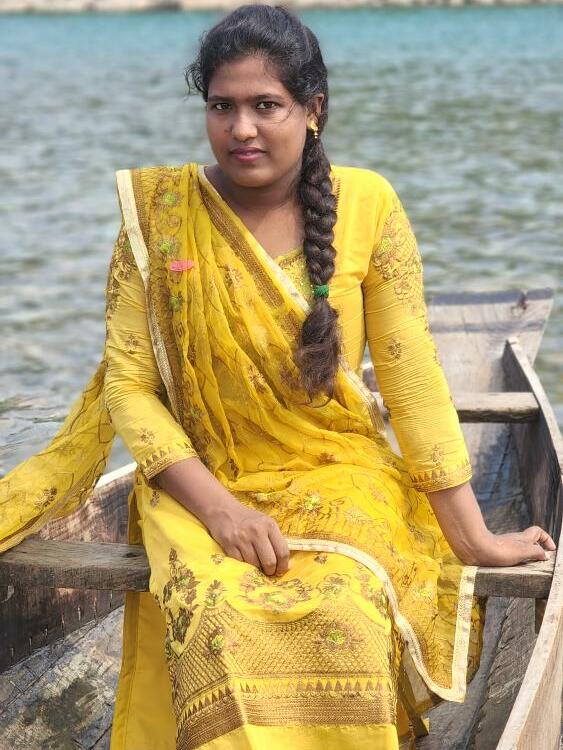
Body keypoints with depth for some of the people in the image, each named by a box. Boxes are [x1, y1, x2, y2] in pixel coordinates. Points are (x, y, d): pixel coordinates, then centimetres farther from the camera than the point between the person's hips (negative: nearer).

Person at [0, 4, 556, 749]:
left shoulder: (367, 205, -5)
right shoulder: (158, 211, -4)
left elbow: (413, 378, -3)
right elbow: (127, 386, -4)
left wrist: (474, 538, -4)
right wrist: (216, 505, -17)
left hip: (341, 478, 0)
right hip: (201, 486, 0)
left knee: (346, 616, -31)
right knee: (222, 624, -32)